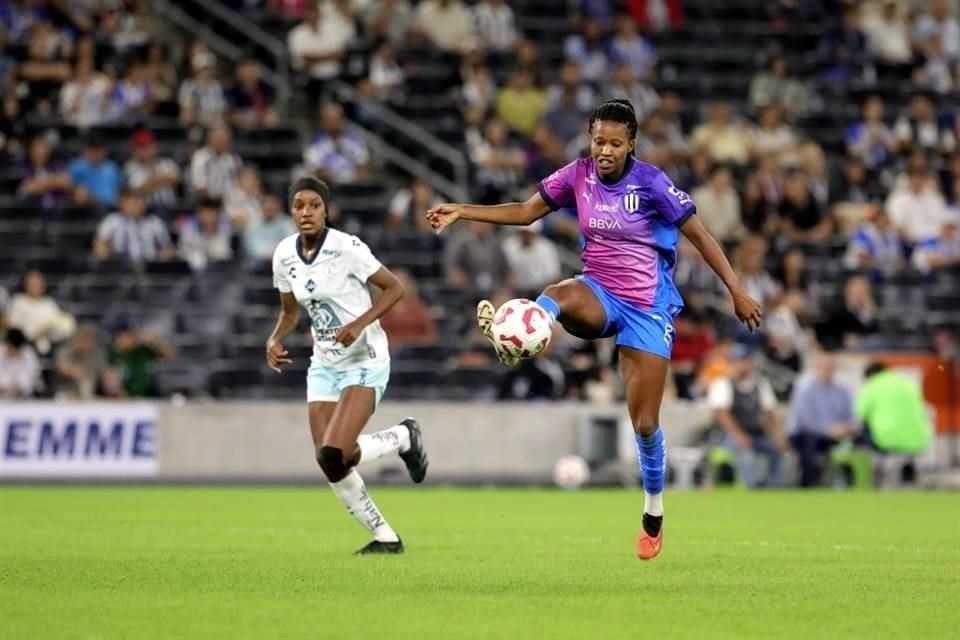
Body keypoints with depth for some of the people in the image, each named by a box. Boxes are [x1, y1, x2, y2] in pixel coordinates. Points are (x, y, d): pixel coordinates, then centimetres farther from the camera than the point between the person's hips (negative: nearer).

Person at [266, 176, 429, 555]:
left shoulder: (347, 248, -16)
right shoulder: (284, 255, 2)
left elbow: (395, 287, -11)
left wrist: (361, 323, -23)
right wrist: (276, 339, -4)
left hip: (365, 361, -6)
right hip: (324, 364, 6)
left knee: (334, 453, -22)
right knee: (328, 463, -3)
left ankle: (403, 437, 8)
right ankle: (385, 537, 14)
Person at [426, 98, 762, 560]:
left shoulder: (650, 184, -14)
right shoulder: (578, 175, -3)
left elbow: (698, 235, -8)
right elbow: (526, 212, 7)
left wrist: (737, 292, -9)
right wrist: (461, 212, -3)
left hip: (647, 306, -3)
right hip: (599, 294, 3)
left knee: (644, 421, -2)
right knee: (558, 297, -37)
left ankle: (654, 515, 18)